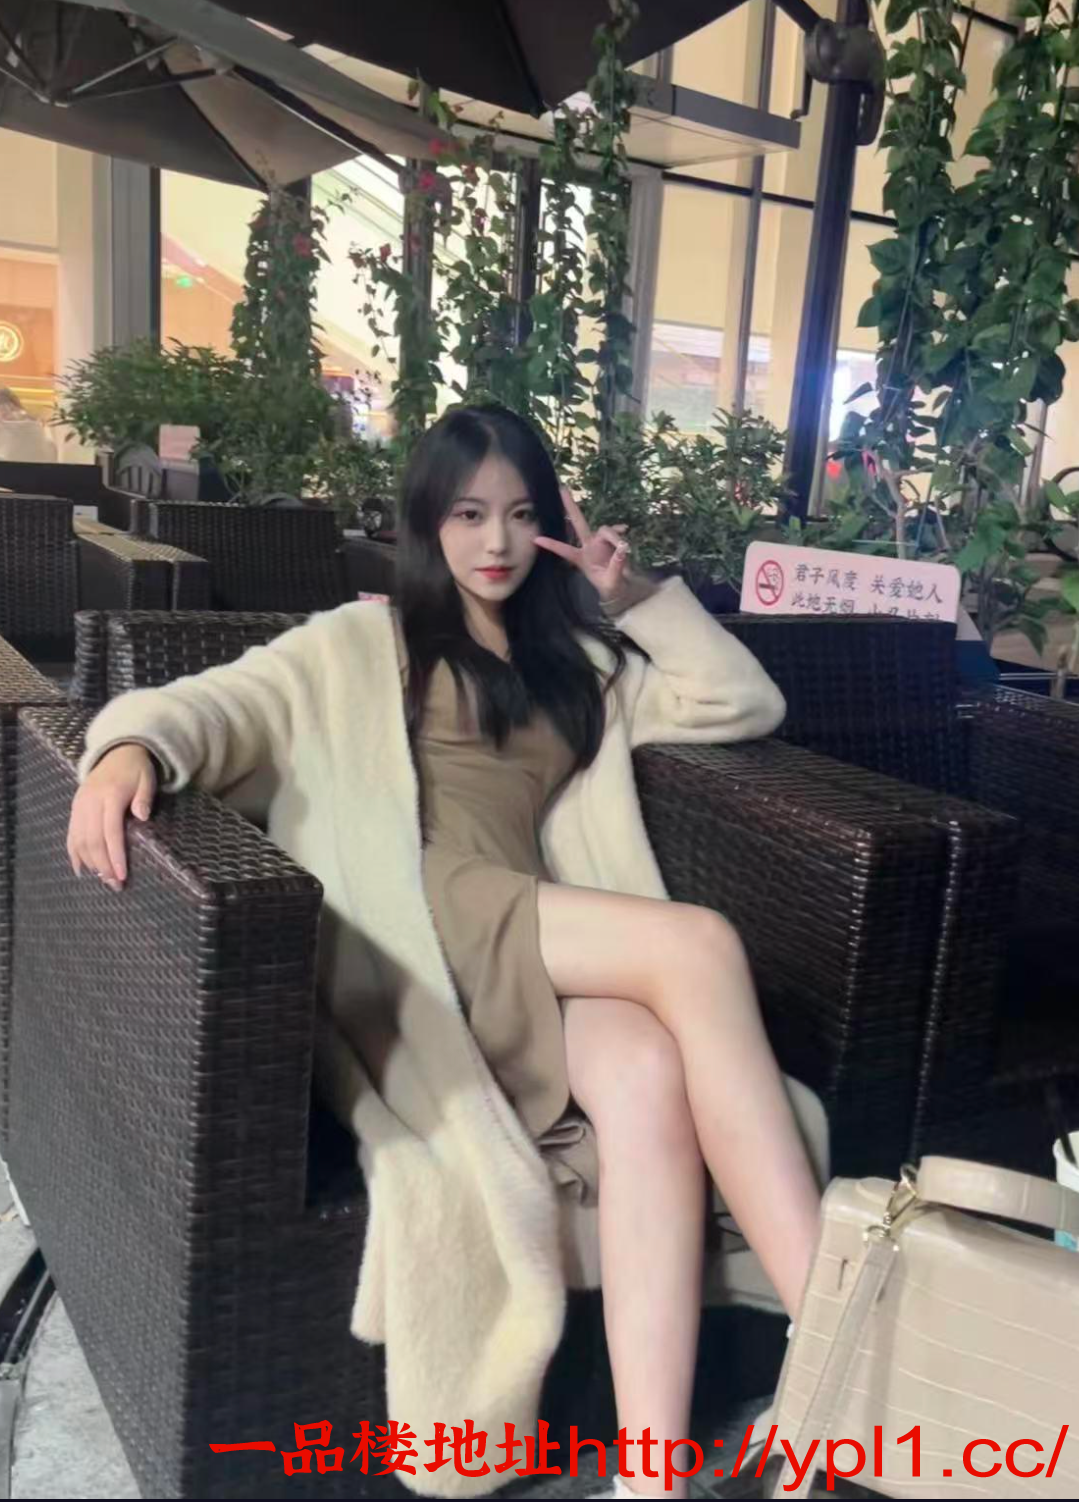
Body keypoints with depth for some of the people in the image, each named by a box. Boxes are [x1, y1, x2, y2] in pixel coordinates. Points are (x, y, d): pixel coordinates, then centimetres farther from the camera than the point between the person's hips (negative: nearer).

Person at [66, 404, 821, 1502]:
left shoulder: (576, 661, 31)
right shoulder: (357, 644, 19)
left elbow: (745, 705, 27)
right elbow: (216, 706, 3)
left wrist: (634, 594, 20)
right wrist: (132, 745, -21)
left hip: (547, 952, 4)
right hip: (406, 937, -4)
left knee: (650, 1077, -33)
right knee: (701, 947, -28)